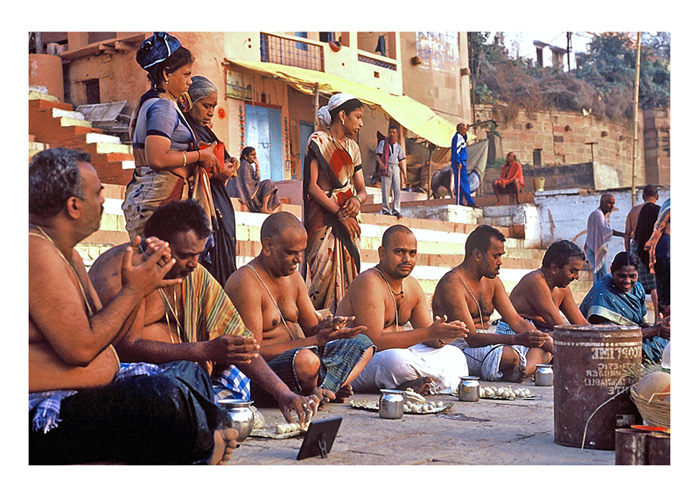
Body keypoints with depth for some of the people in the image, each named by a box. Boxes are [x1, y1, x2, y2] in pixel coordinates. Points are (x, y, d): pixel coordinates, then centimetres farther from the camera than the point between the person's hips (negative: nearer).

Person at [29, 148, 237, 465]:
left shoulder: (68, 255, 16)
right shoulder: (36, 251, -19)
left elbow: (105, 337, 15)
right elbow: (81, 349, -24)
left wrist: (144, 281, 3)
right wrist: (133, 290, -12)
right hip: (46, 417, -12)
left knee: (189, 375, 15)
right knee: (163, 396, -29)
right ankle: (206, 449, 0)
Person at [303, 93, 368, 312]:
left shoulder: (352, 147, 17)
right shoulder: (318, 141, -2)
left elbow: (362, 190, 16)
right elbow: (312, 186, -11)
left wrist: (357, 199, -9)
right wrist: (340, 214, -18)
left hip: (348, 218, 6)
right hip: (324, 216, -6)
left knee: (347, 273, -1)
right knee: (324, 270, -15)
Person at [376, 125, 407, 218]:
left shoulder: (398, 146, 18)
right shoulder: (383, 143, 7)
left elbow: (401, 161, 19)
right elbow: (377, 155, -2)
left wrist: (404, 173, 11)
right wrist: (380, 163, -23)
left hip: (396, 168, 3)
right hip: (386, 168, -3)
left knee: (397, 190, -6)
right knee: (385, 190, -7)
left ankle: (396, 210, -7)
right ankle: (385, 209, 0)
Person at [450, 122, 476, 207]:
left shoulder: (461, 137, 21)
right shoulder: (458, 137, -9)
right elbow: (456, 149, -17)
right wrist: (458, 162, -23)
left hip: (460, 162, 11)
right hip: (460, 162, -11)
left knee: (459, 183, 7)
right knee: (464, 181, -14)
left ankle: (460, 202, 6)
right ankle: (470, 201, -18)